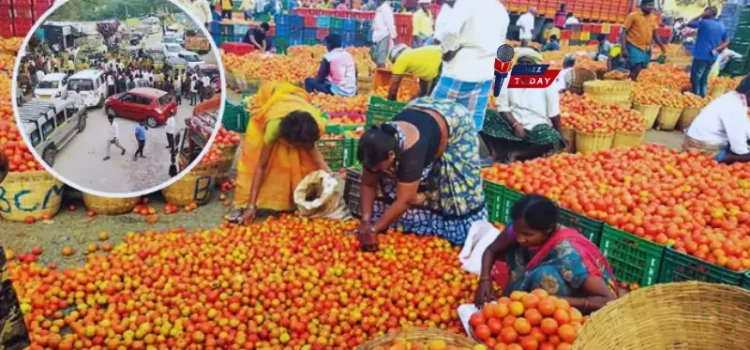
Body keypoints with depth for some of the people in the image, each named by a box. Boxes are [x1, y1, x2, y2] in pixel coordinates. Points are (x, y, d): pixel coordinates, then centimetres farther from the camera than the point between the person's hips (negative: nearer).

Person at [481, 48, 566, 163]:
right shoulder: (508, 78, -3)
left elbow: (554, 113, -4)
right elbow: (503, 107, -3)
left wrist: (559, 136, 0)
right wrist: (515, 124, -16)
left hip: (537, 127, -1)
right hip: (512, 124, 2)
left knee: (552, 139, -35)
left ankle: (515, 154, -19)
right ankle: (496, 155, -24)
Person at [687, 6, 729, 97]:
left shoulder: (704, 22, -14)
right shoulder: (722, 26, 9)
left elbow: (689, 24, -1)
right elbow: (726, 42, 11)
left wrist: (701, 16, 2)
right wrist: (716, 49, 3)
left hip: (701, 55, -7)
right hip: (712, 56, 7)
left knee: (695, 76, 0)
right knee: (704, 77, 17)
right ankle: (702, 95, 19)